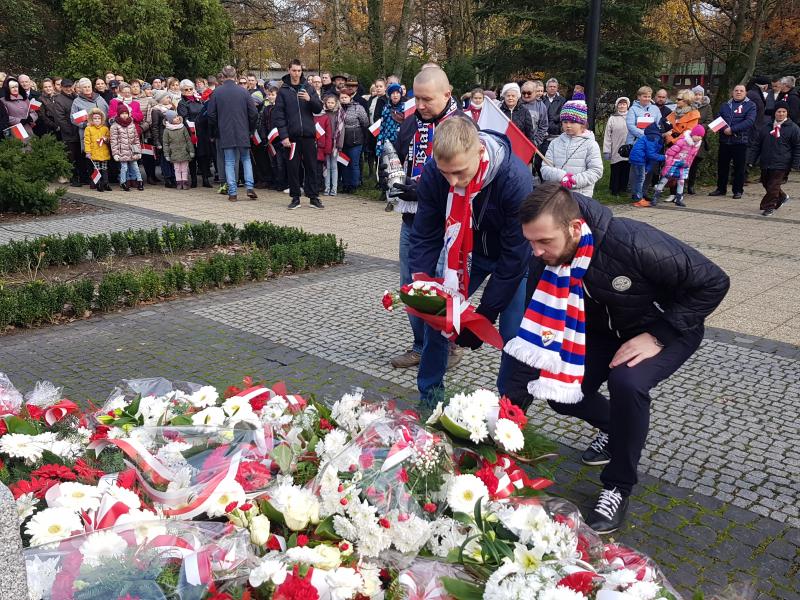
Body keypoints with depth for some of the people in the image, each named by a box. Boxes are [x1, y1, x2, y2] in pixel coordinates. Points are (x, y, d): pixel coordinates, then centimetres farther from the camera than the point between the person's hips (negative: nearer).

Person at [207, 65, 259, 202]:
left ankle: (232, 193, 2)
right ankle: (250, 187, 1)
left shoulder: (217, 92, -3)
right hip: (242, 133, 0)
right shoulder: (243, 91, -3)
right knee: (246, 159, 14)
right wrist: (251, 129, 13)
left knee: (229, 162, 4)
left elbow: (211, 115, 0)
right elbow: (253, 113, -2)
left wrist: (214, 132, 13)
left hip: (225, 133, 0)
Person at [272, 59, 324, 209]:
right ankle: (295, 198, 11)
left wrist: (310, 99, -15)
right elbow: (278, 115, -1)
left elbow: (319, 108, 5)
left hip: (309, 135, 1)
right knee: (293, 167, 2)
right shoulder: (283, 91, 3)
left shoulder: (308, 89, 9)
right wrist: (284, 135, -9)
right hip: (292, 136, -1)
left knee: (311, 167, 4)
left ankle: (314, 197, 11)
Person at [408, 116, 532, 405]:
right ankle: (428, 396, 19)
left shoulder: (516, 179, -37)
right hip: (466, 251, 4)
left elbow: (515, 255, -30)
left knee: (513, 334, -12)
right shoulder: (432, 173, -25)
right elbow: (425, 238, -15)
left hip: (512, 256, -3)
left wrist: (484, 314, -26)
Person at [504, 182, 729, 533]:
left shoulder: (634, 243, -38)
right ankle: (617, 429, 27)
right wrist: (512, 404, -22)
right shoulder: (546, 258, -21)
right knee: (559, 391, -7)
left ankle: (618, 487, -9)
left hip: (666, 327, -5)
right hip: (604, 329, 6)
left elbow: (714, 282, -26)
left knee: (627, 382, -33)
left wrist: (657, 336, -29)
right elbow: (536, 333, -16)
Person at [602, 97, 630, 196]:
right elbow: (607, 136, 0)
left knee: (626, 171, 8)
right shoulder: (612, 119, 2)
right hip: (616, 152, -2)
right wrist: (606, 151, -6)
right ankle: (614, 190, 12)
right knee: (615, 172, 2)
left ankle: (623, 188, 19)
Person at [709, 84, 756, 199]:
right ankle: (721, 189, 21)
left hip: (740, 141, -4)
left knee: (739, 167, 1)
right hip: (724, 141, 4)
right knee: (722, 166, 9)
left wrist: (732, 129, -21)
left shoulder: (750, 106, 1)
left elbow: (749, 121, -12)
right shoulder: (725, 105, 16)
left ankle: (738, 190, 9)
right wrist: (724, 129, -14)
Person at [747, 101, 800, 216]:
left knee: (773, 186, -7)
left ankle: (769, 206, 5)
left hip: (781, 165, -5)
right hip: (765, 163, 5)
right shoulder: (765, 128, 7)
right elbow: (755, 145, 11)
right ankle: (782, 197, 38)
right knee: (766, 184, 15)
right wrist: (751, 160, 5)